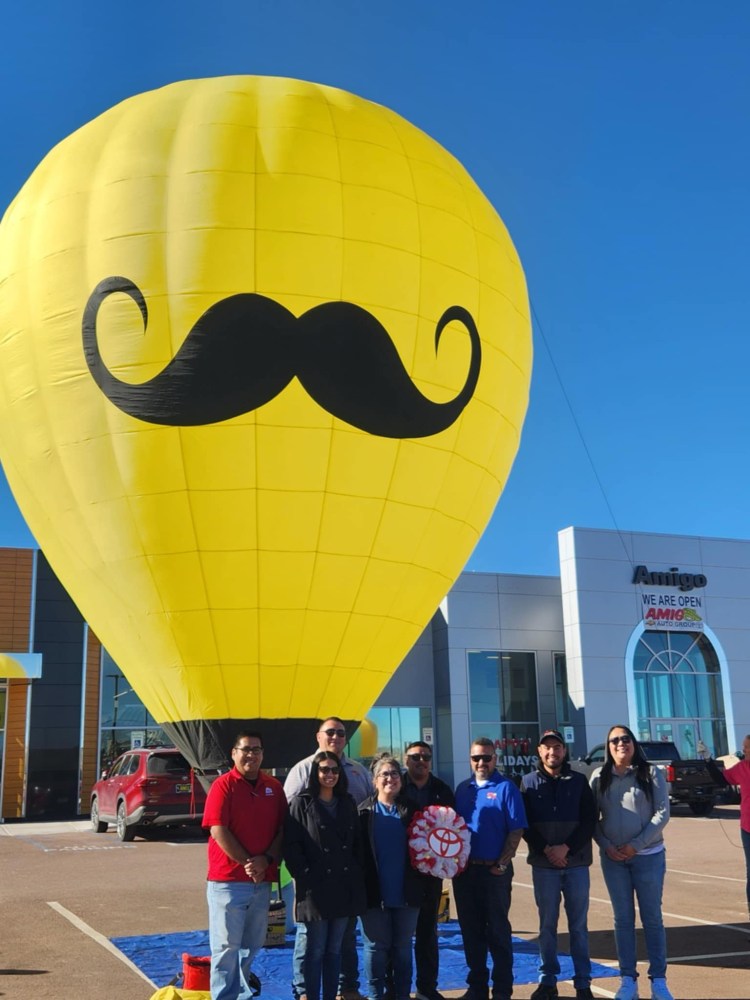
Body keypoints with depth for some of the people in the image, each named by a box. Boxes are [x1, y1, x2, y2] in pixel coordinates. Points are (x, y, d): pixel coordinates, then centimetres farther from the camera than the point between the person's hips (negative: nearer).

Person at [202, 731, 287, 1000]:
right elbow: (218, 831, -14)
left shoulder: (274, 787, 8)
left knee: (251, 946, 14)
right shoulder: (223, 785, -7)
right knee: (226, 946, 0)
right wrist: (247, 863, -14)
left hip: (262, 881, 5)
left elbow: (283, 829, 6)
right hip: (227, 880, -5)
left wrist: (266, 860, -10)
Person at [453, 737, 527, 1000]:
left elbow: (516, 830, -8)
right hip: (464, 870, 5)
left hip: (494, 870, -5)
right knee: (470, 930, 11)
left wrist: (502, 863, -13)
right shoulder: (462, 788, 9)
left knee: (498, 930, 3)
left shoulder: (506, 787, -5)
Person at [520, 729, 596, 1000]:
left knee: (578, 925, 5)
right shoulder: (529, 782, 5)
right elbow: (524, 823, 0)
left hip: (577, 863, 0)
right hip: (543, 864, 0)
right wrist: (546, 850, -13)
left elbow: (589, 820, 0)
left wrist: (566, 847, -12)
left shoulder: (579, 781, 5)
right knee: (547, 925, 7)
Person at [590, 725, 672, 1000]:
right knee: (623, 918, 7)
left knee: (652, 917, 5)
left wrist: (636, 845, -14)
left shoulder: (651, 774, -2)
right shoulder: (599, 777, 3)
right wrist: (606, 846, -10)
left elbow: (662, 813, -8)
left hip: (648, 855, -2)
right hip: (613, 857, 2)